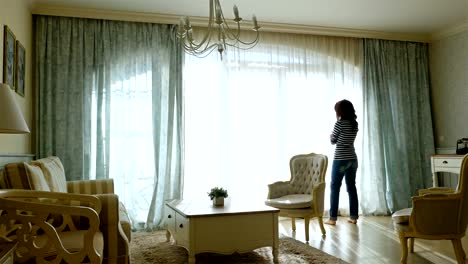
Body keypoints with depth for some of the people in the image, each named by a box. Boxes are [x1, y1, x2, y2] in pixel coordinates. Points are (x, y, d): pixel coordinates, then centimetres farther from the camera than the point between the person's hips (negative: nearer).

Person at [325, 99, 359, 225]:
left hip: (340, 160, -6)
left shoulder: (339, 123, -13)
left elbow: (333, 140, -2)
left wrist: (330, 135, 18)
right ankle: (353, 216, 15)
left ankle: (333, 218, 4)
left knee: (335, 187, 2)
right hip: (352, 159, 6)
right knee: (351, 187, 11)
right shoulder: (355, 124, 7)